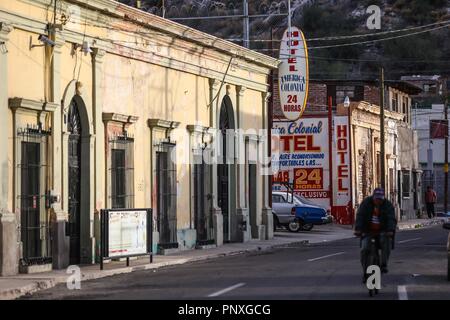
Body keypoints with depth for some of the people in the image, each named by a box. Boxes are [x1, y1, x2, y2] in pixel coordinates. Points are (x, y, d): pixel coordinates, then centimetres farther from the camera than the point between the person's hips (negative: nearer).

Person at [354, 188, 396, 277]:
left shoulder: (388, 205, -5)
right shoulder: (366, 202, -3)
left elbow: (391, 219, -16)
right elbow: (360, 216, -12)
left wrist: (391, 230, -35)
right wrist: (358, 229, -27)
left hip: (382, 232, -1)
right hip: (368, 231, 1)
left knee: (386, 241, -31)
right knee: (365, 249, -16)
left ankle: (384, 265, -25)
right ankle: (365, 270, 1)